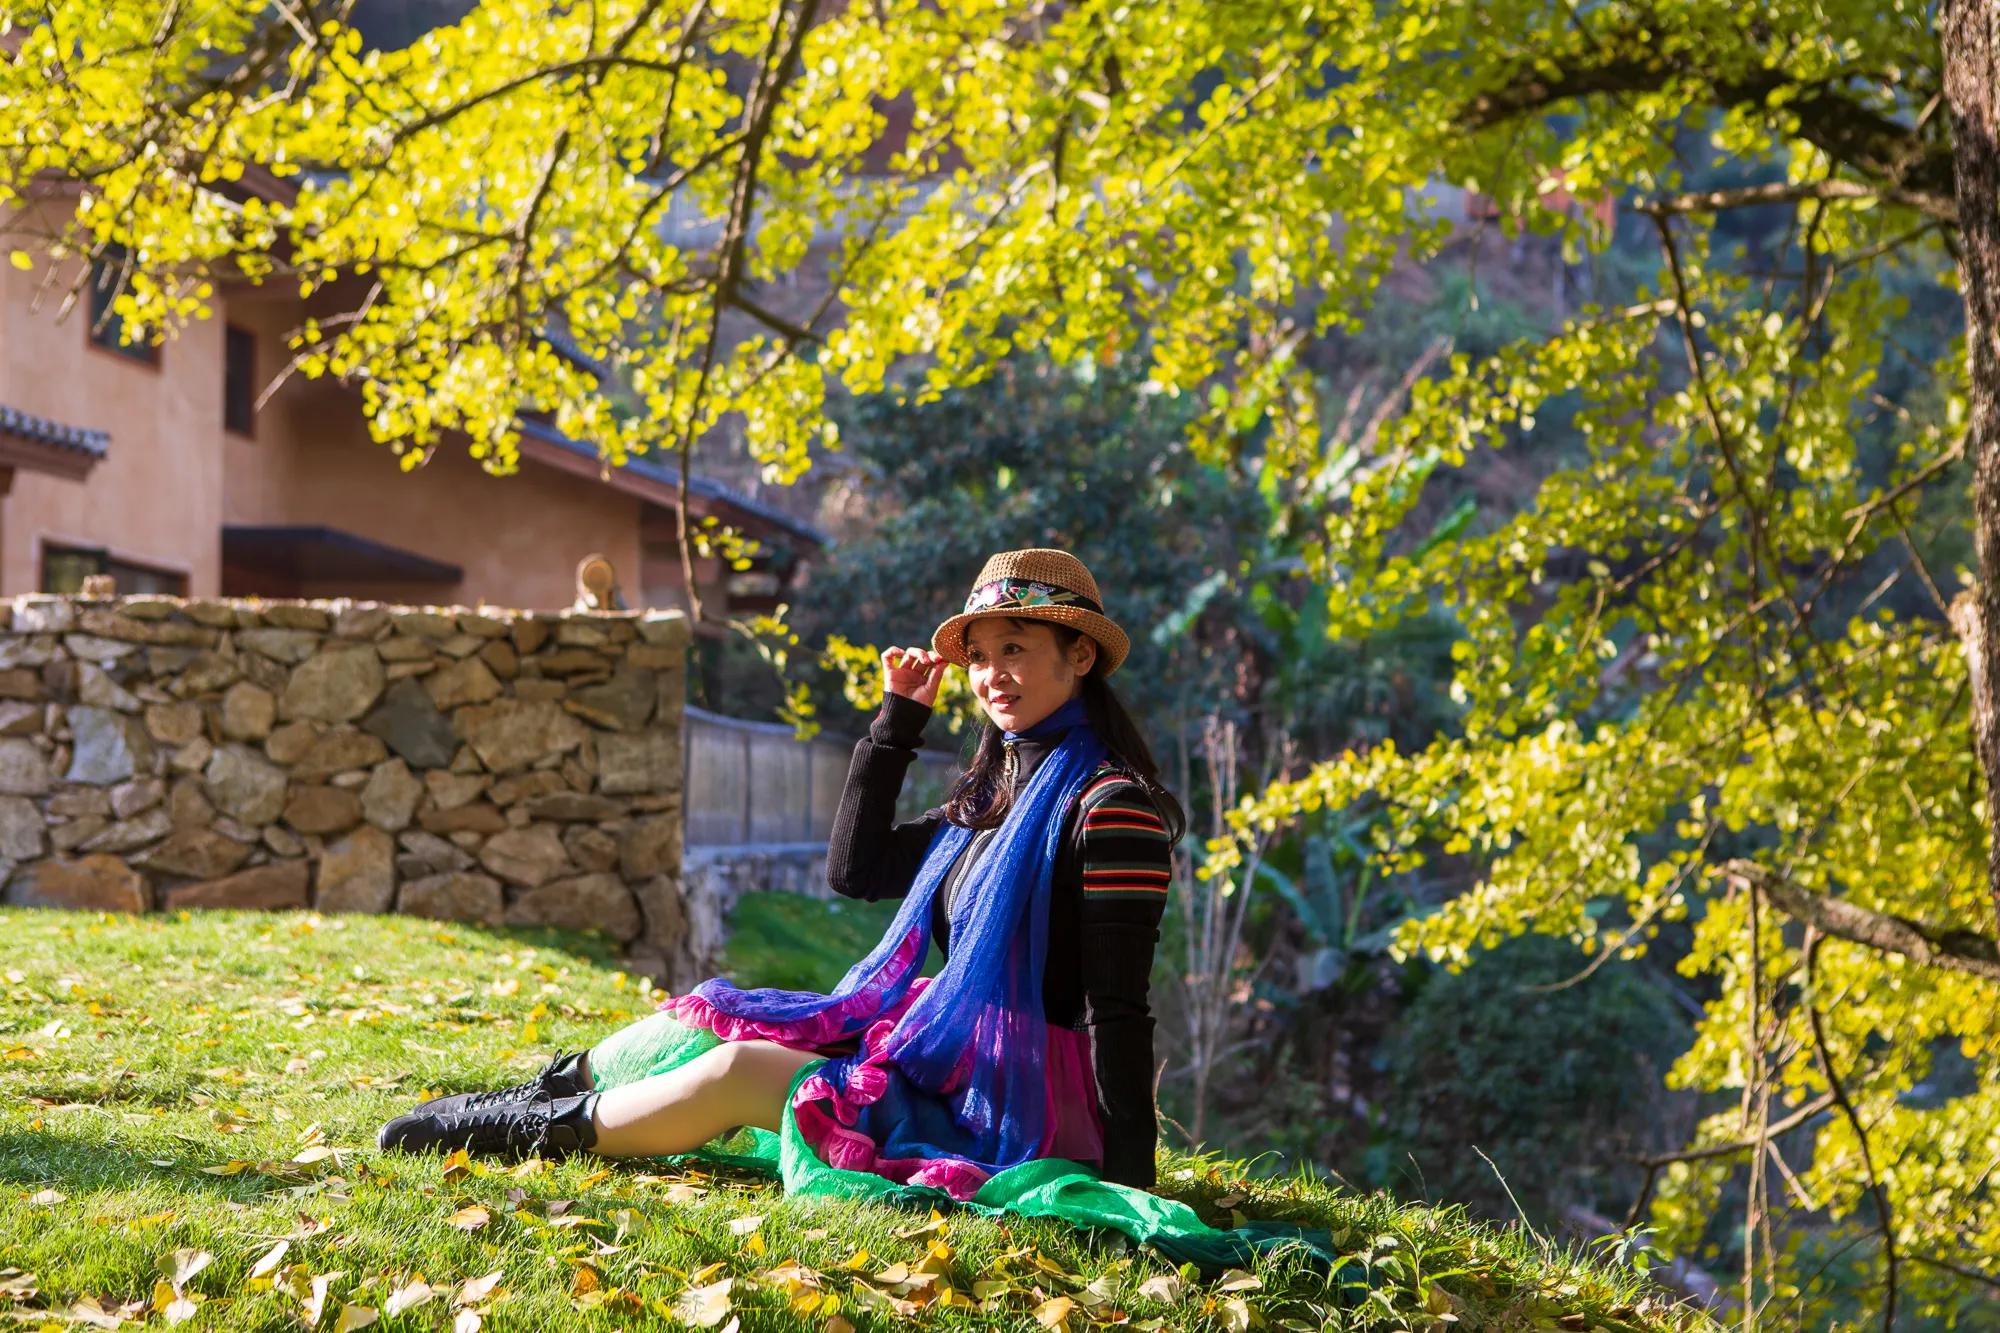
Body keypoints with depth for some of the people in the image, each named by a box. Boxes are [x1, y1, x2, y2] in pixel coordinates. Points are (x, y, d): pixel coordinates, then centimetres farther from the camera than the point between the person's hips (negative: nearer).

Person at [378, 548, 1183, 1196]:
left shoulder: (1108, 803, -15)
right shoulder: (994, 797, 13)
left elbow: (1118, 1004, -19)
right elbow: (855, 869, 14)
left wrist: (1128, 1177, -22)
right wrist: (900, 719, 10)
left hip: (1021, 1102, -9)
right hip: (950, 1052, 9)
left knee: (739, 1071, -17)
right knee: (711, 1026, 4)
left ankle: (536, 1131, -1)